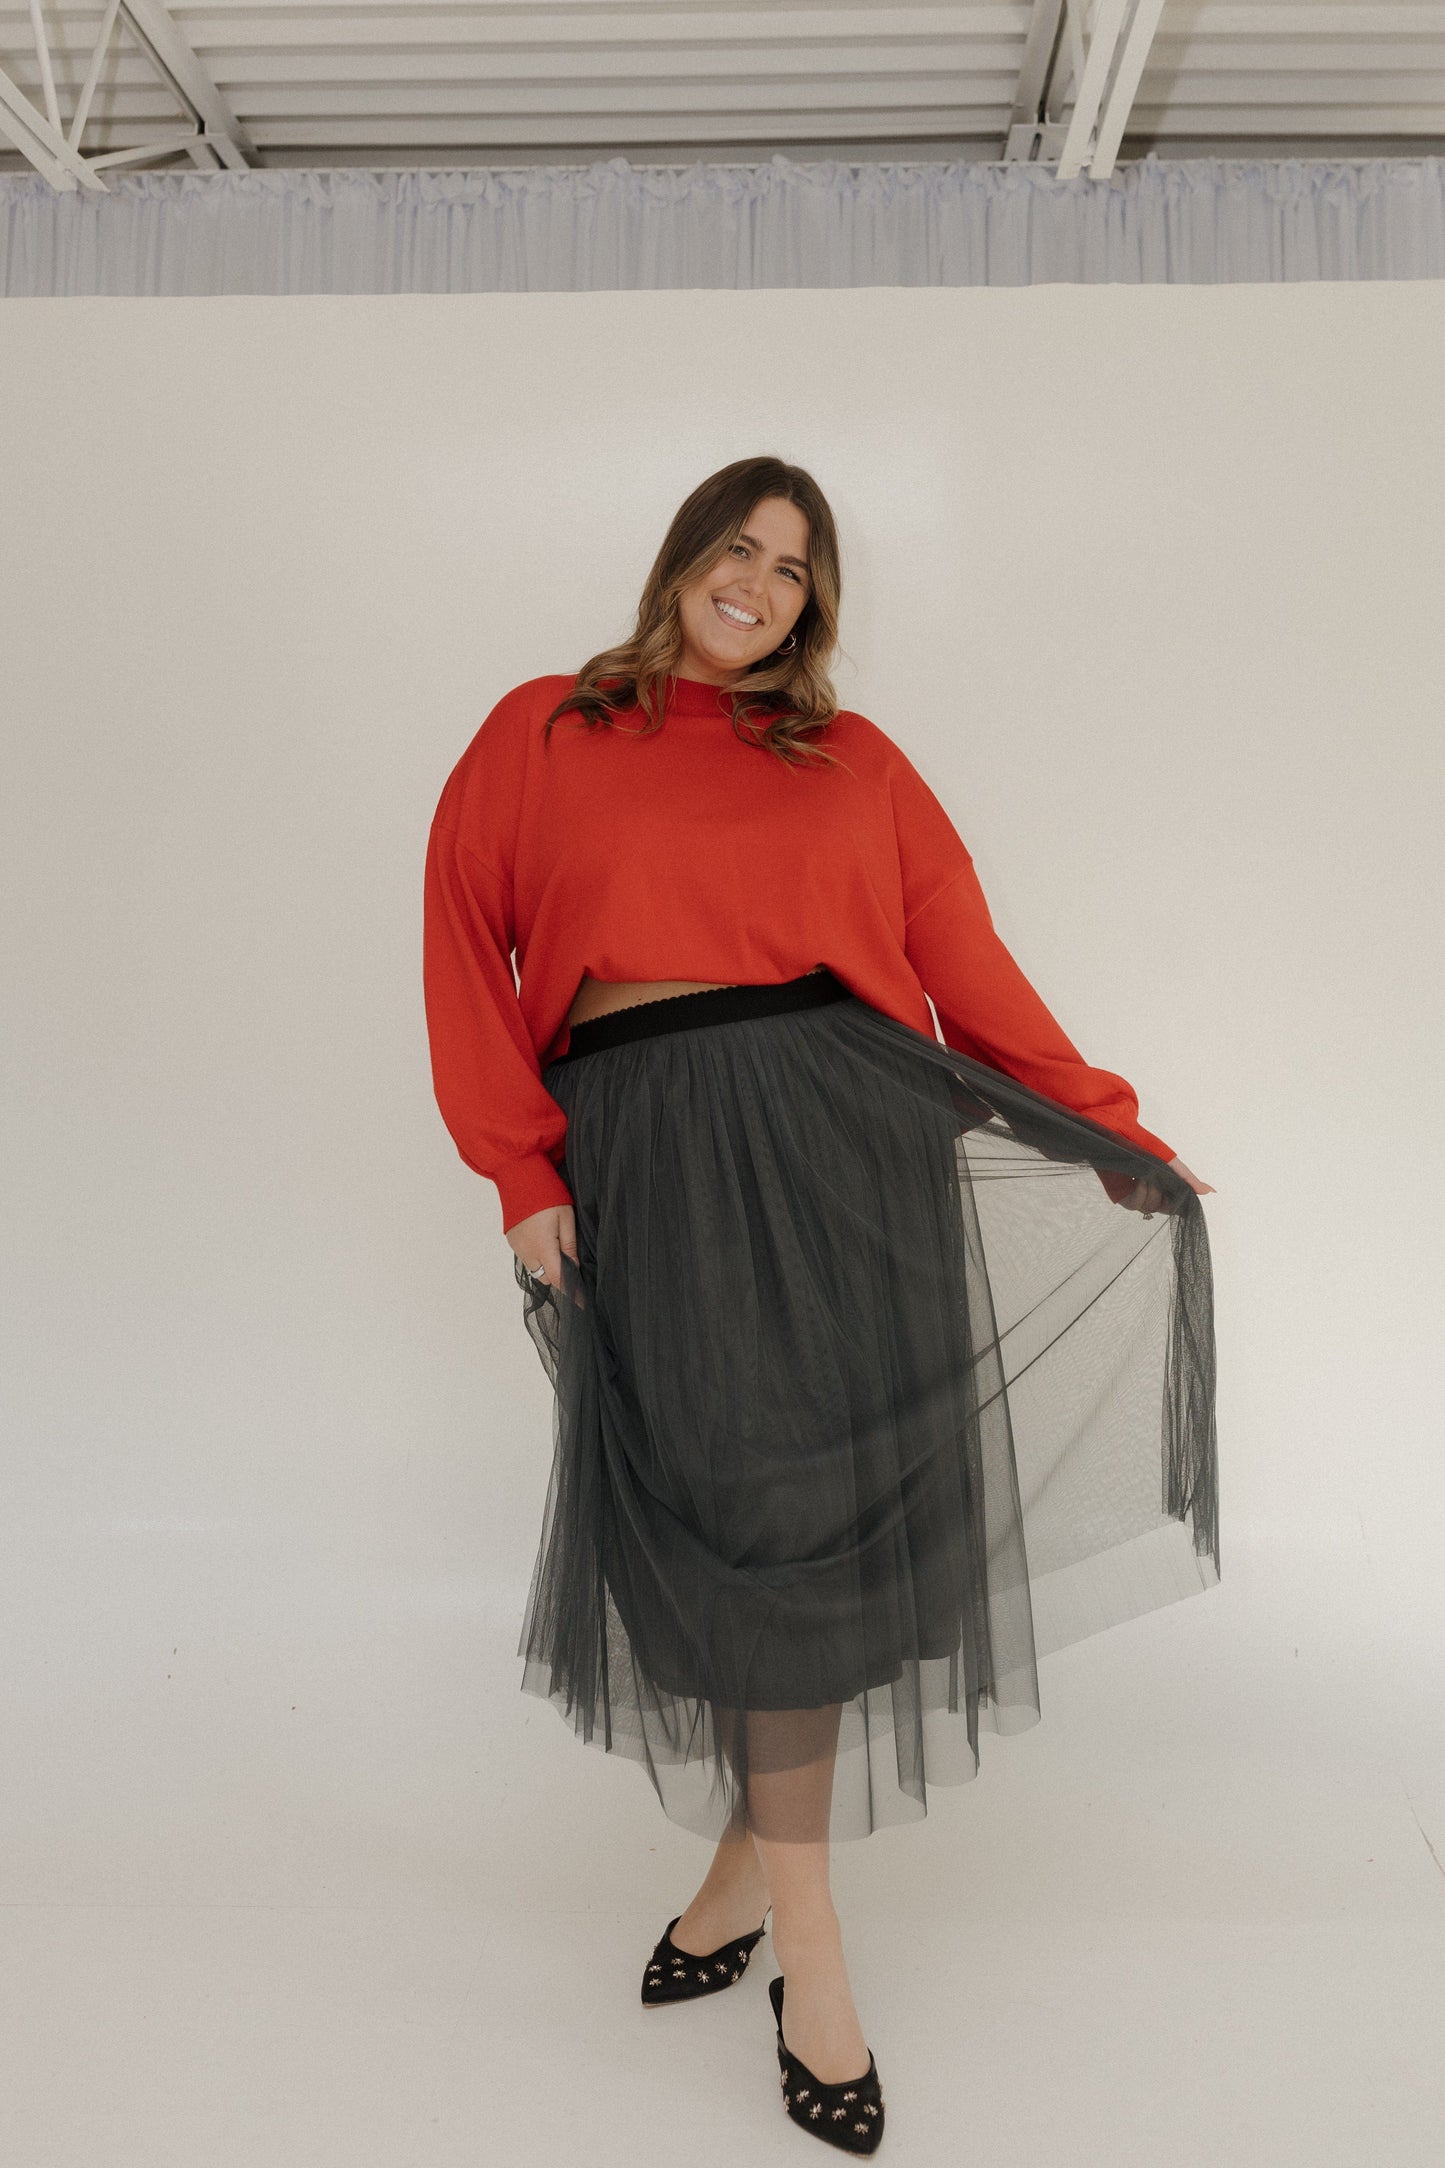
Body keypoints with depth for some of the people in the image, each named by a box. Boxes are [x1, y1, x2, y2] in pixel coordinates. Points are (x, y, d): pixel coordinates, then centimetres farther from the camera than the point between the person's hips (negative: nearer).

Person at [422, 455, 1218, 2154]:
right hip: (645, 1148, -1)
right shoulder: (543, 736, 13)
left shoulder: (853, 760, 15)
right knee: (724, 1507, -1)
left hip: (842, 1126, 1)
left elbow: (965, 957, 12)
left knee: (794, 1503, 2)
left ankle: (755, 1856, 24)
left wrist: (1110, 1127, 7)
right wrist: (522, 1171, -3)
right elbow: (465, 944, 6)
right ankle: (803, 1930, 14)